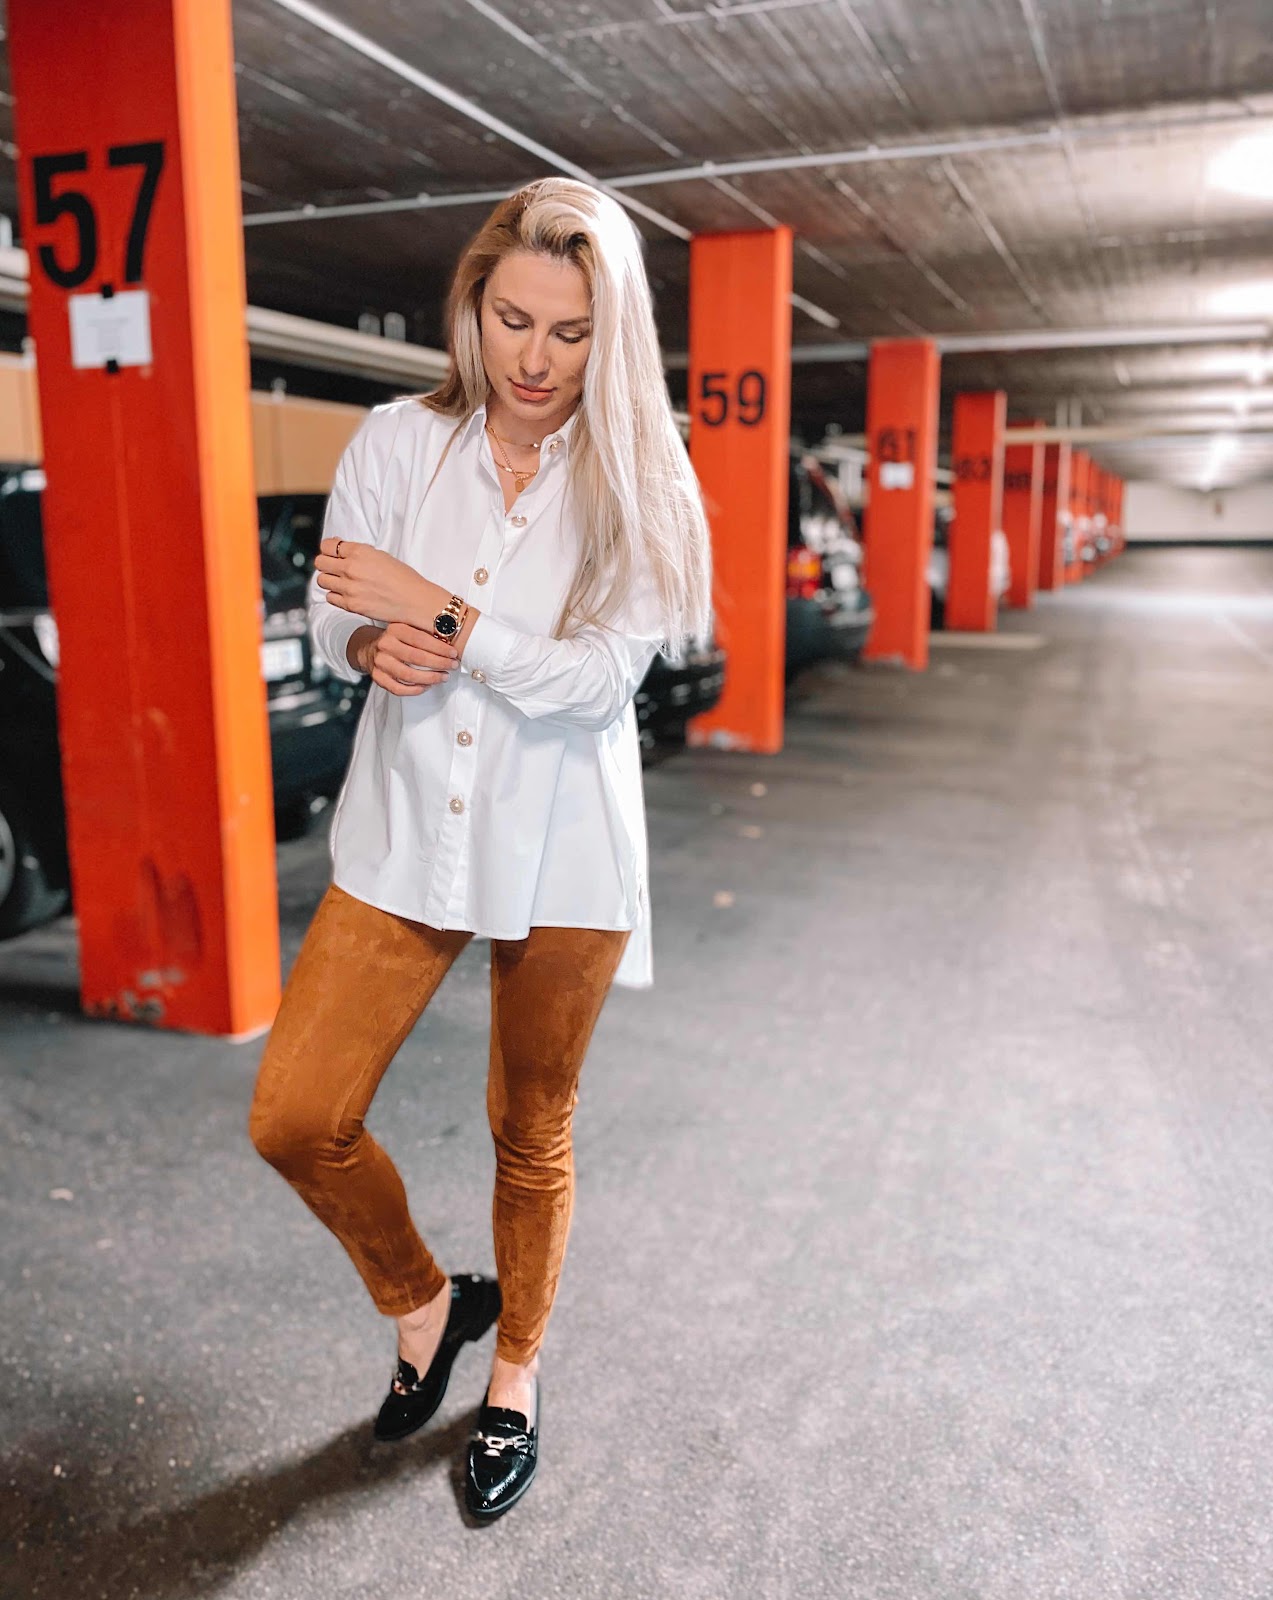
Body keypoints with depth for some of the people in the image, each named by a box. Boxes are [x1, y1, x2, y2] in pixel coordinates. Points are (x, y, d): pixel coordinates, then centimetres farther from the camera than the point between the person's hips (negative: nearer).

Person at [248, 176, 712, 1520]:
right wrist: (371, 645, -16)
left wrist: (432, 611, -19)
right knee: (293, 1119, -1)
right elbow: (331, 614, 7)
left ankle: (515, 1379, 40)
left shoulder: (636, 478, -7)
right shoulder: (398, 442, -1)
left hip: (559, 849, -2)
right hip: (408, 827, 3)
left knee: (531, 1136, 13)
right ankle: (425, 1305, 30)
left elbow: (600, 677, -15)